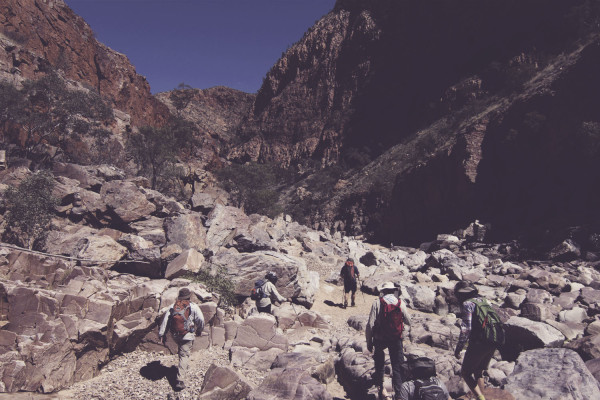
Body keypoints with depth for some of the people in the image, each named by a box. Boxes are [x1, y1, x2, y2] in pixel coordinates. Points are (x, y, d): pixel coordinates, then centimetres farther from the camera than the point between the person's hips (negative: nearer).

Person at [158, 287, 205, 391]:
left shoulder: (172, 307, 5)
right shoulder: (193, 307, -7)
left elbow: (165, 320, 2)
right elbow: (201, 320, -9)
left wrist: (162, 334, 7)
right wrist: (199, 331, 9)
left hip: (175, 335, 5)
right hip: (187, 335, -4)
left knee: (181, 351, 32)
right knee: (184, 356, 0)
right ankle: (180, 381, -6)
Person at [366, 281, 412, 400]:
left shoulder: (377, 303, -9)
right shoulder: (400, 303, -3)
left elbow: (370, 324, -12)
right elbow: (408, 322, 5)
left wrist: (369, 342, -2)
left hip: (380, 339, -1)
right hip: (396, 340, 1)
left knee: (379, 363, 21)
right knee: (397, 367, 8)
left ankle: (380, 388, 30)